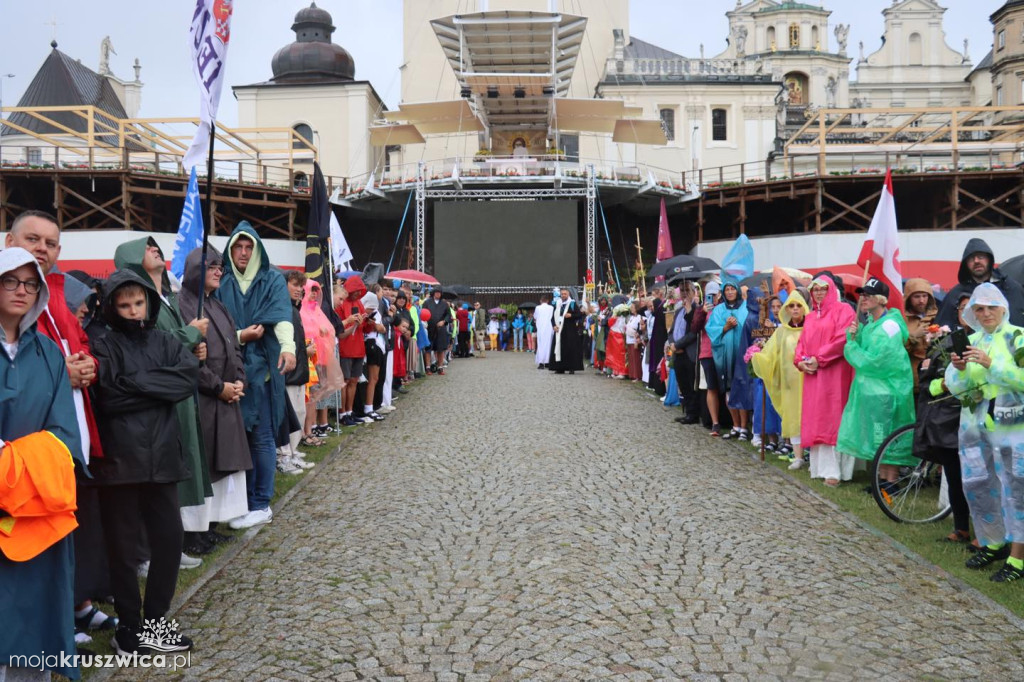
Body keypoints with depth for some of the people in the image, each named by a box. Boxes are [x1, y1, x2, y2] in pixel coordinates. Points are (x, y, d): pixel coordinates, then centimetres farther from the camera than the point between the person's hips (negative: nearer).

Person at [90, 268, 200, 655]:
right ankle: (128, 624, 20)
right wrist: (159, 388, -10)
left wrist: (136, 383, -11)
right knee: (123, 545, 5)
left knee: (169, 539, 6)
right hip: (119, 459, -3)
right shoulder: (104, 347, -1)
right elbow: (107, 397, -16)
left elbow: (189, 377, -7)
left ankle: (155, 620, 22)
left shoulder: (165, 342, 11)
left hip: (161, 456, 4)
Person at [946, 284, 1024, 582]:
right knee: (976, 484, 10)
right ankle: (993, 543, 26)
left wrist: (991, 363, -23)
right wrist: (959, 369, -13)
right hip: (974, 424, 6)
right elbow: (956, 387, 7)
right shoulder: (970, 341, 11)